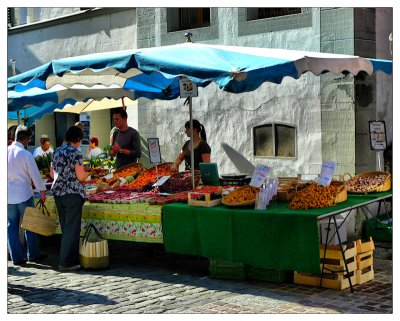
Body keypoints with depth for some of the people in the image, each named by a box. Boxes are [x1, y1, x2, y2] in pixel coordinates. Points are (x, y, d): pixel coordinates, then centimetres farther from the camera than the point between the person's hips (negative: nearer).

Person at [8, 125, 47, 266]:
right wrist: (42, 192, 1)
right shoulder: (26, 154, -13)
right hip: (24, 195, -4)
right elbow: (35, 175, -10)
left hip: (8, 196, 4)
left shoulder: (6, 151, 0)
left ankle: (16, 257, 10)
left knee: (12, 226, 9)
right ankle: (32, 254, 18)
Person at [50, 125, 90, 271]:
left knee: (65, 228, 15)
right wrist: (88, 173, 5)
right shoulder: (75, 153, -12)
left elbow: (52, 174, 16)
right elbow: (81, 177, -15)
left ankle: (68, 259, 22)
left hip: (57, 193, 7)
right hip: (73, 194, -7)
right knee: (72, 229, -1)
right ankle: (66, 262, 0)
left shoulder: (56, 151, 10)